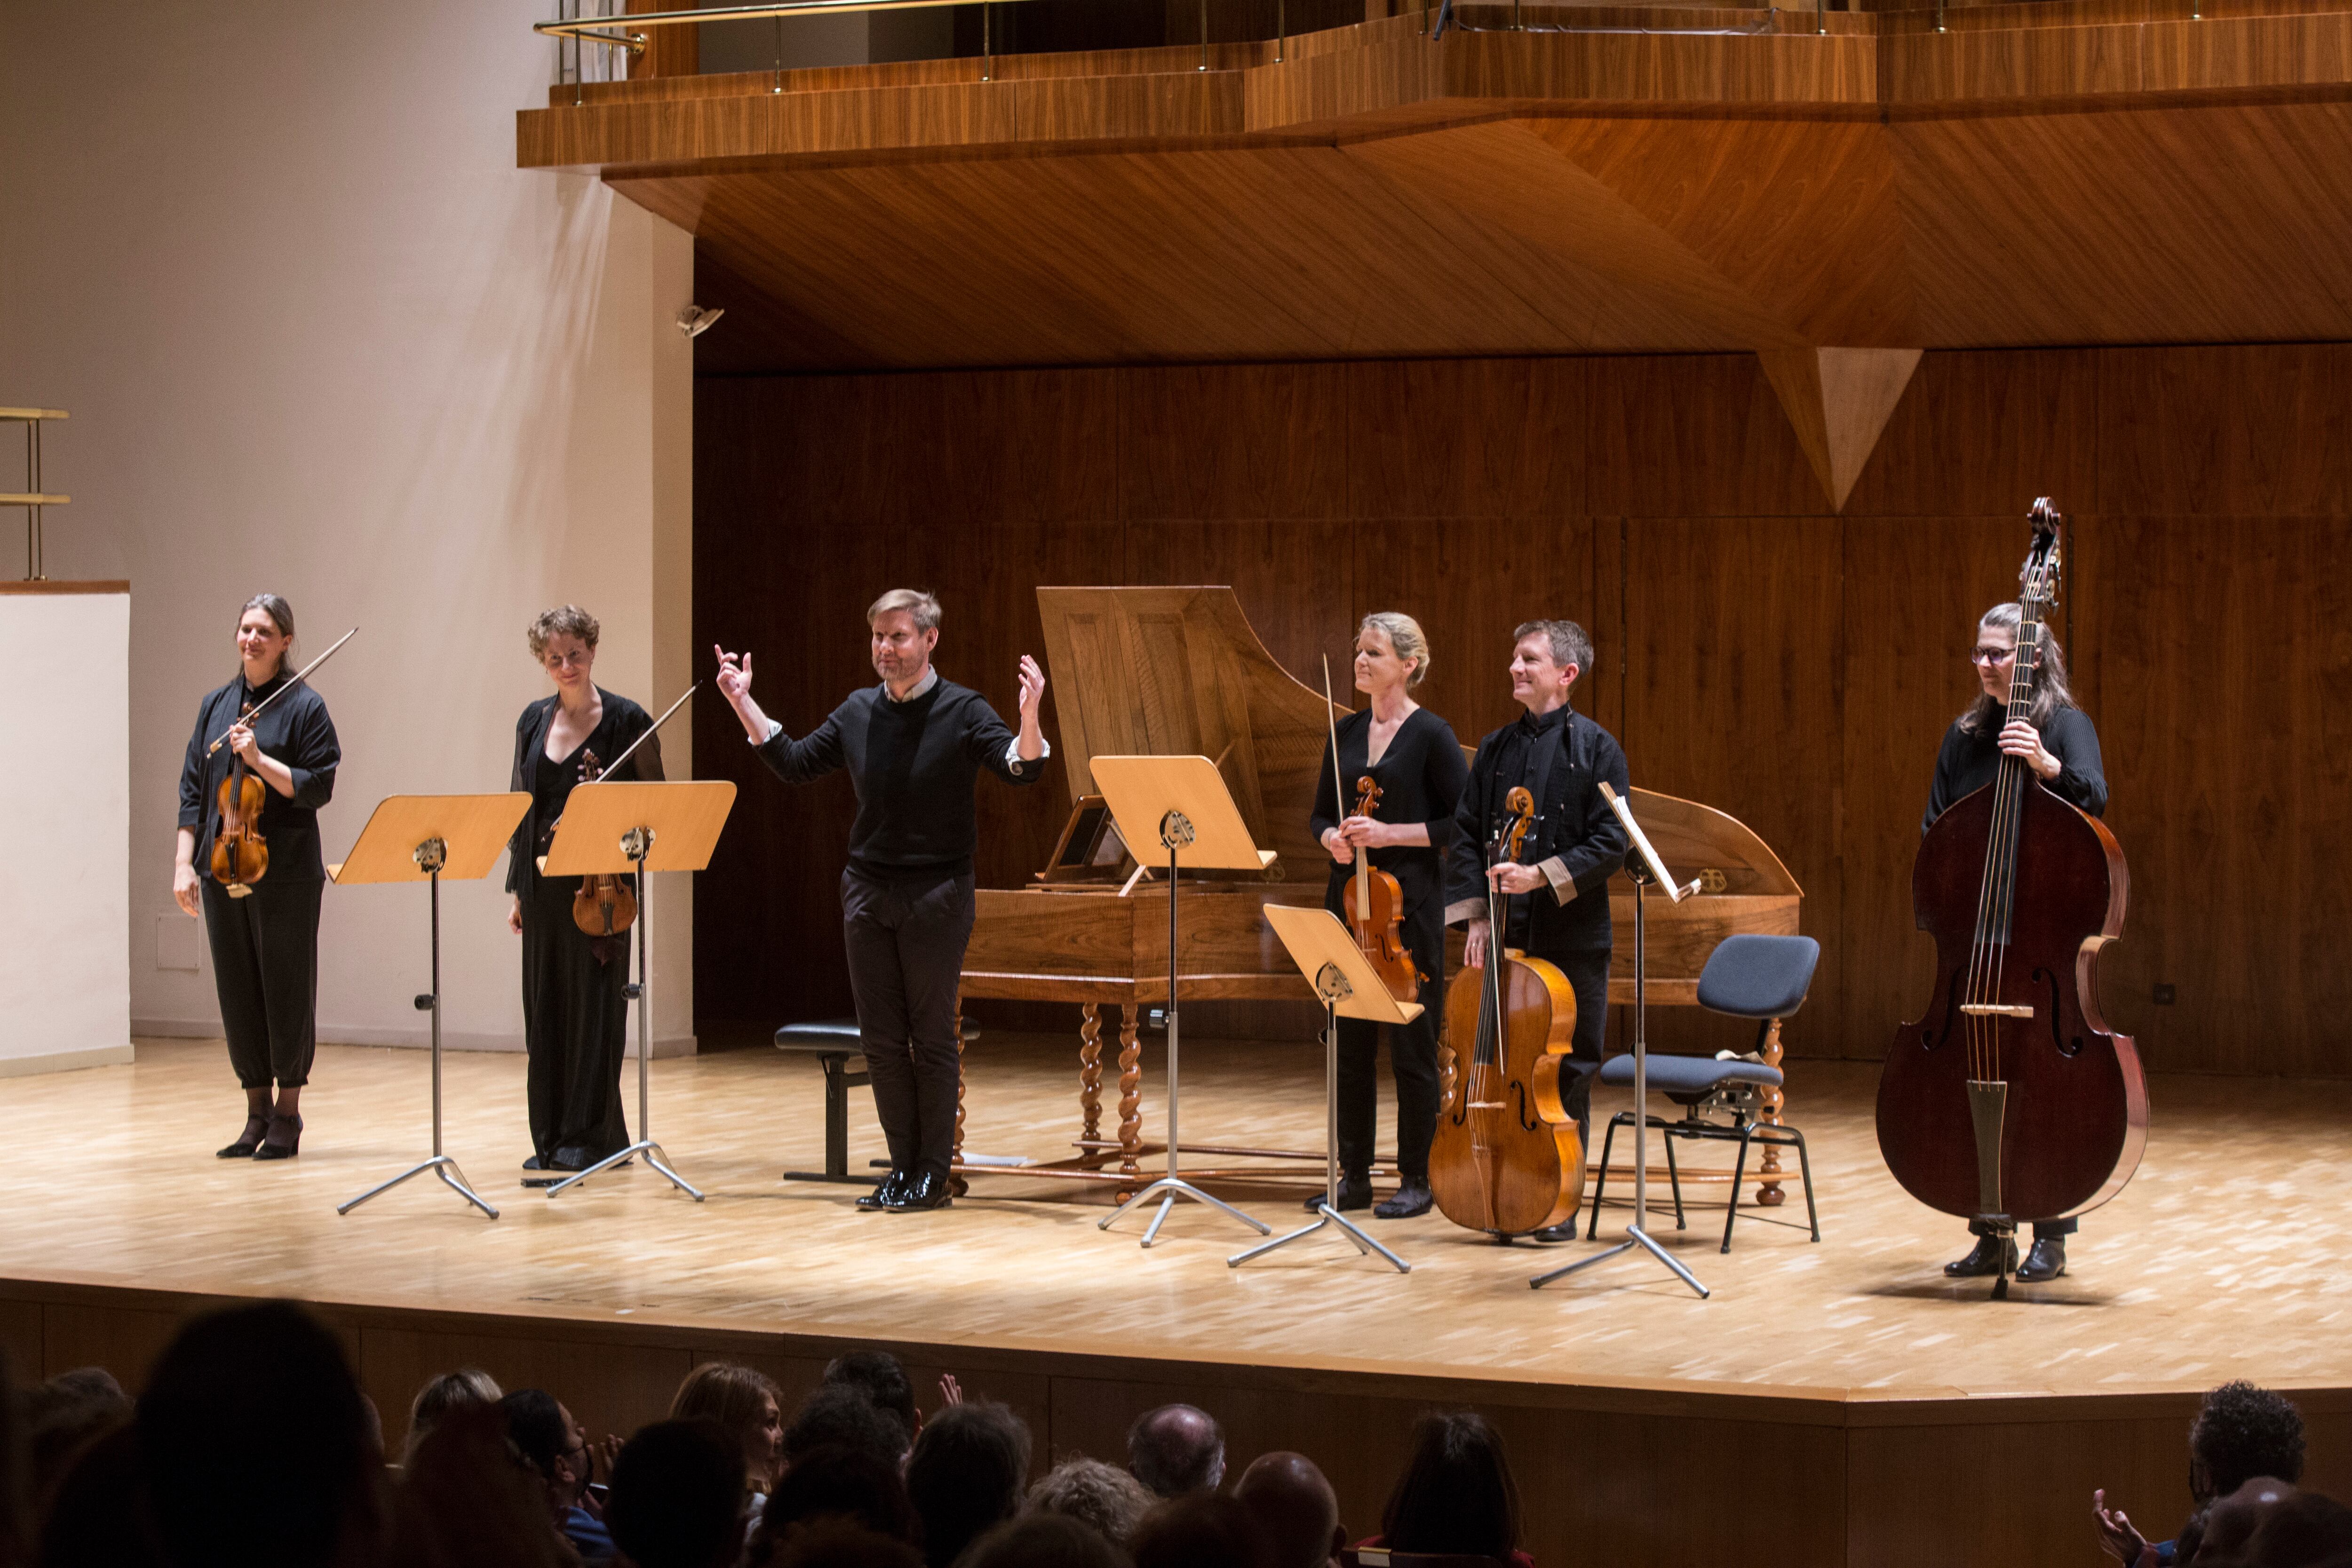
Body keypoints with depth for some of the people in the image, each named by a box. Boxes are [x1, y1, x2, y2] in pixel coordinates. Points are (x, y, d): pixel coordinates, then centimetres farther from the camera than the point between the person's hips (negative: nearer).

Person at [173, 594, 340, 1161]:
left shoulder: (303, 705, -2)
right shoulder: (216, 705, 12)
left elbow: (317, 788, -8)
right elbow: (192, 789, 12)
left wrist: (259, 759, -17)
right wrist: (185, 863, 5)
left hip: (286, 873, -5)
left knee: (287, 989, 0)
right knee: (237, 992, 7)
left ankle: (287, 1115, 10)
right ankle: (256, 1113, 17)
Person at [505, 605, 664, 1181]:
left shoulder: (625, 721, -4)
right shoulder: (534, 721, 11)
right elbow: (519, 806, 15)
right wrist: (518, 888, 12)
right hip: (543, 885, 5)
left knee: (593, 1007, -3)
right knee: (544, 1009, 6)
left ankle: (589, 1136, 3)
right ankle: (550, 1138, 13)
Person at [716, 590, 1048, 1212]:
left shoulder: (962, 711, -7)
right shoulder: (858, 713, 7)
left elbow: (1023, 769, -18)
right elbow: (794, 764, 13)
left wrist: (1029, 716, -37)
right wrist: (743, 702, 8)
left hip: (937, 892, -5)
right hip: (868, 891, 5)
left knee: (932, 1036, 1)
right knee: (881, 1038, 7)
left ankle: (933, 1175, 8)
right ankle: (903, 1166, 17)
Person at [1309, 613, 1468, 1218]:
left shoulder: (1430, 735, -6)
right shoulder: (1347, 732, 11)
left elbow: (1464, 822, -9)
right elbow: (1320, 813, 17)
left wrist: (1393, 833, -16)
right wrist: (1333, 838, -5)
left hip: (1410, 904, -6)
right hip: (1349, 898, 6)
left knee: (1411, 1045, -2)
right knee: (1349, 1042, 8)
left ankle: (1416, 1180, 7)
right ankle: (1355, 1176, 16)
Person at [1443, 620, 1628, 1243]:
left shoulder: (1595, 748, -3)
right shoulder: (1496, 749, 11)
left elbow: (1610, 843, -8)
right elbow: (1465, 837, 10)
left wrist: (1542, 876, -19)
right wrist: (1477, 913, -3)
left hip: (1572, 939, -4)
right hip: (1505, 935, 4)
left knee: (1569, 1069, 1)